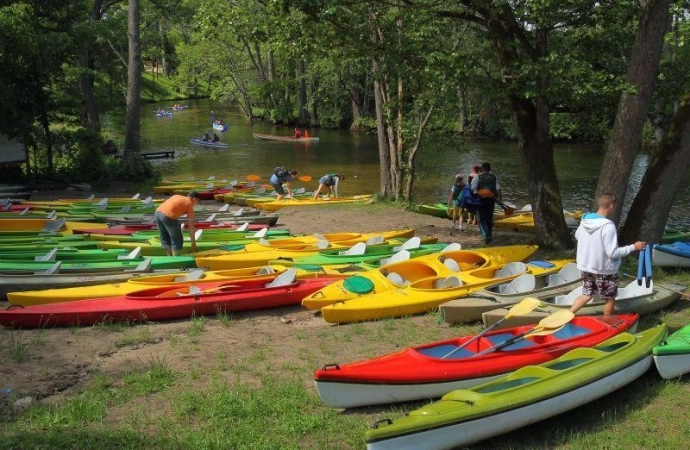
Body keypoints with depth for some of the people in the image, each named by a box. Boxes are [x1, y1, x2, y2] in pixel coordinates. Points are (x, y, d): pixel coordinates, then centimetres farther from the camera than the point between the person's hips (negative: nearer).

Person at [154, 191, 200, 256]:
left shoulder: (177, 197, 29)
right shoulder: (189, 204, 12)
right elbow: (191, 225, 13)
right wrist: (193, 243, 18)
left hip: (157, 212, 7)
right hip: (167, 216, -7)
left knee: (165, 239, 22)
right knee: (177, 241, 9)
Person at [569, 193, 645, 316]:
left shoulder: (585, 219, -6)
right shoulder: (608, 226, -27)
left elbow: (577, 236, 13)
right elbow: (613, 253, -24)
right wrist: (633, 247, -16)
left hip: (585, 266, 6)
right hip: (604, 270, -6)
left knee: (586, 295, 20)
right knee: (610, 299, 15)